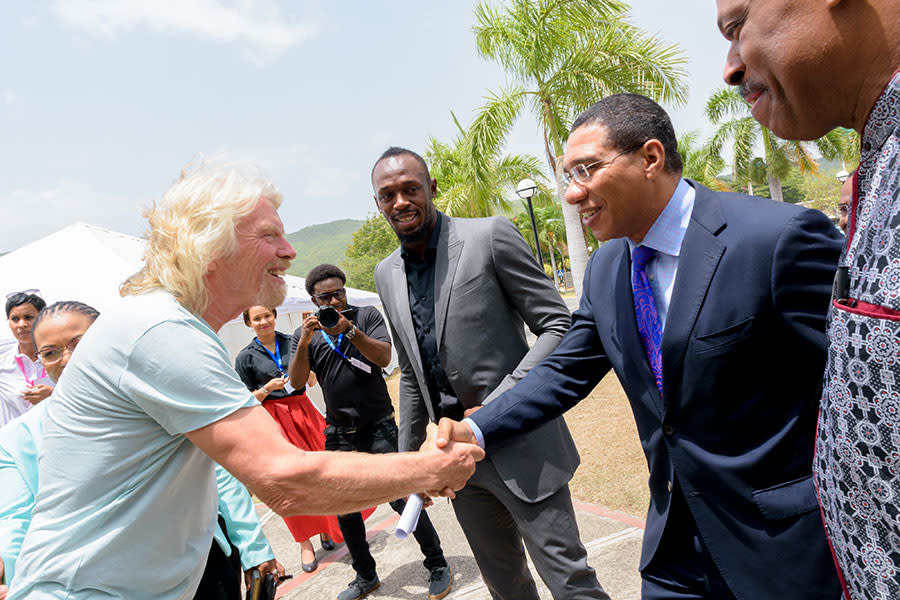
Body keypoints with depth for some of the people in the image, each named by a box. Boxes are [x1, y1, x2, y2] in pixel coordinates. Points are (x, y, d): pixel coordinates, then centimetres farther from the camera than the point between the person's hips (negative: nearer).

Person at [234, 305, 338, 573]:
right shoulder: (246, 357, -1)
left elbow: (310, 379, 12)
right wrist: (268, 388, -15)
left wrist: (303, 372, -9)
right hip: (273, 419, -2)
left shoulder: (293, 342, 4)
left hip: (303, 412, 2)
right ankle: (305, 543, 13)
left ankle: (326, 528, 23)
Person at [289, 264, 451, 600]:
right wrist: (305, 341, -22)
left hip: (378, 427, -3)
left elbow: (384, 357, -14)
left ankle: (437, 566, 15)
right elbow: (297, 380, -7)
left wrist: (348, 330, -26)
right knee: (345, 509, 11)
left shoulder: (366, 316, -1)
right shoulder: (305, 333, 5)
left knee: (402, 499, -4)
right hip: (338, 433, 4)